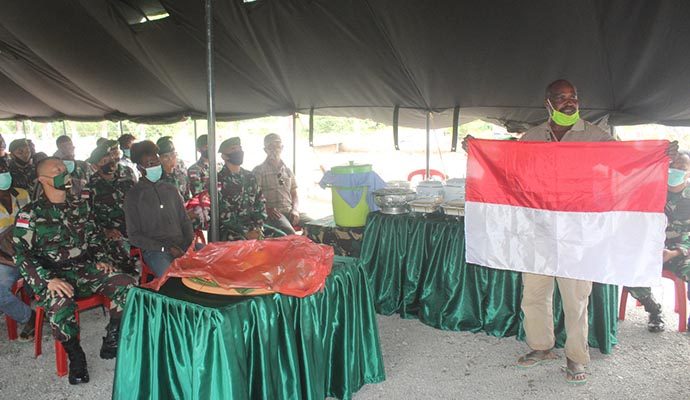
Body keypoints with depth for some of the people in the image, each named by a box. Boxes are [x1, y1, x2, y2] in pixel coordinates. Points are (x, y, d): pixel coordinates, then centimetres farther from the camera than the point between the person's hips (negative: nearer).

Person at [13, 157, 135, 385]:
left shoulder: (80, 206, 13)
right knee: (60, 305, -37)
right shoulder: (30, 214, -3)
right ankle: (75, 356, -9)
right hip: (54, 276, -4)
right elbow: (21, 255, -9)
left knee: (126, 285, -19)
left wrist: (102, 260, 4)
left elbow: (94, 237, 22)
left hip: (86, 269, 5)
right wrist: (48, 280, -22)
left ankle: (111, 344, -2)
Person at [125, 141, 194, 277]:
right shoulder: (133, 197, 4)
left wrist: (190, 244, -2)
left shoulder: (171, 190, 16)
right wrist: (167, 248, -11)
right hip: (154, 251, -4)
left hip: (182, 246, 5)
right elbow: (134, 236, 0)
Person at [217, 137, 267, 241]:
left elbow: (260, 203, 13)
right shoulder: (219, 180, -4)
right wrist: (246, 233, -16)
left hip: (253, 227, 6)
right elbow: (223, 214, -10)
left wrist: (259, 227, -4)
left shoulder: (250, 177, 15)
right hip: (230, 231, -5)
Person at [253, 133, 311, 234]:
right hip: (272, 213, -5)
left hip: (290, 211, 5)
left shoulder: (287, 170, 20)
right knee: (288, 231, -35)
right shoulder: (259, 171, 4)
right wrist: (267, 209, -18)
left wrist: (295, 210, 1)